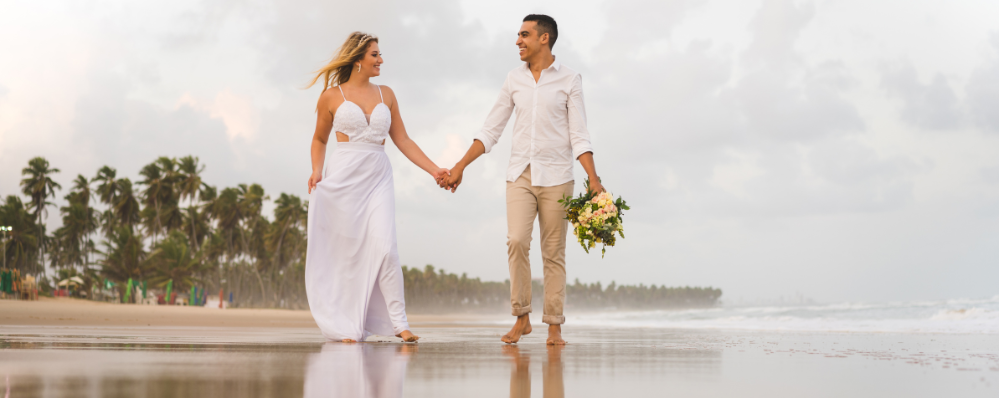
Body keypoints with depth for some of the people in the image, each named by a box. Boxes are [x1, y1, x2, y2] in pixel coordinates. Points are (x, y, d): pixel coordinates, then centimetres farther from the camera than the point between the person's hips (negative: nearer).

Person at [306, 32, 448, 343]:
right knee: (346, 253, -1)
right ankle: (346, 326, 8)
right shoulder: (332, 96, 5)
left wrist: (434, 169, 8)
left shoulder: (386, 95, 13)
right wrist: (316, 171, 0)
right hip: (343, 177, -2)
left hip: (378, 178, 2)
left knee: (384, 248, -13)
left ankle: (398, 322, -10)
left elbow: (402, 140, 14)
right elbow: (319, 139, 16)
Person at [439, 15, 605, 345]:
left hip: (556, 176, -2)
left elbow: (579, 136, -3)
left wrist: (594, 181, -13)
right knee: (516, 241, -13)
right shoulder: (514, 79, 9)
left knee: (554, 252, 0)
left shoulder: (569, 80, 0)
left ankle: (554, 326, 7)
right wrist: (460, 167, 9)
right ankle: (521, 318, -1)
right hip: (520, 174, 2)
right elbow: (491, 131, 12)